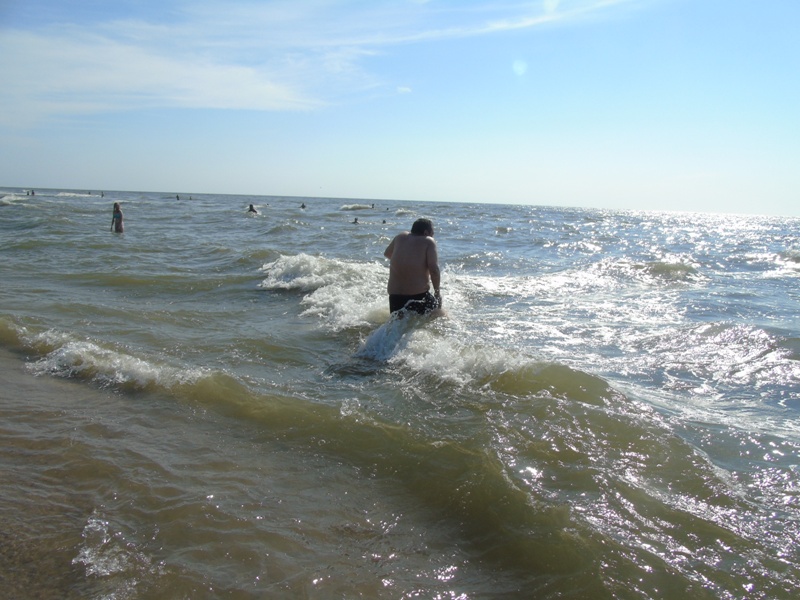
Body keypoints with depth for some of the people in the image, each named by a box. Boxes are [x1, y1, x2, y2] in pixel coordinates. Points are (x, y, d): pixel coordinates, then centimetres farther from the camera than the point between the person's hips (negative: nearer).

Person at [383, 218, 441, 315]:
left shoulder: (400, 237, 13)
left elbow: (387, 253, 32)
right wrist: (437, 291, 0)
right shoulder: (428, 241, -2)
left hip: (394, 296, 5)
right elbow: (434, 269, -12)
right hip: (418, 295, -5)